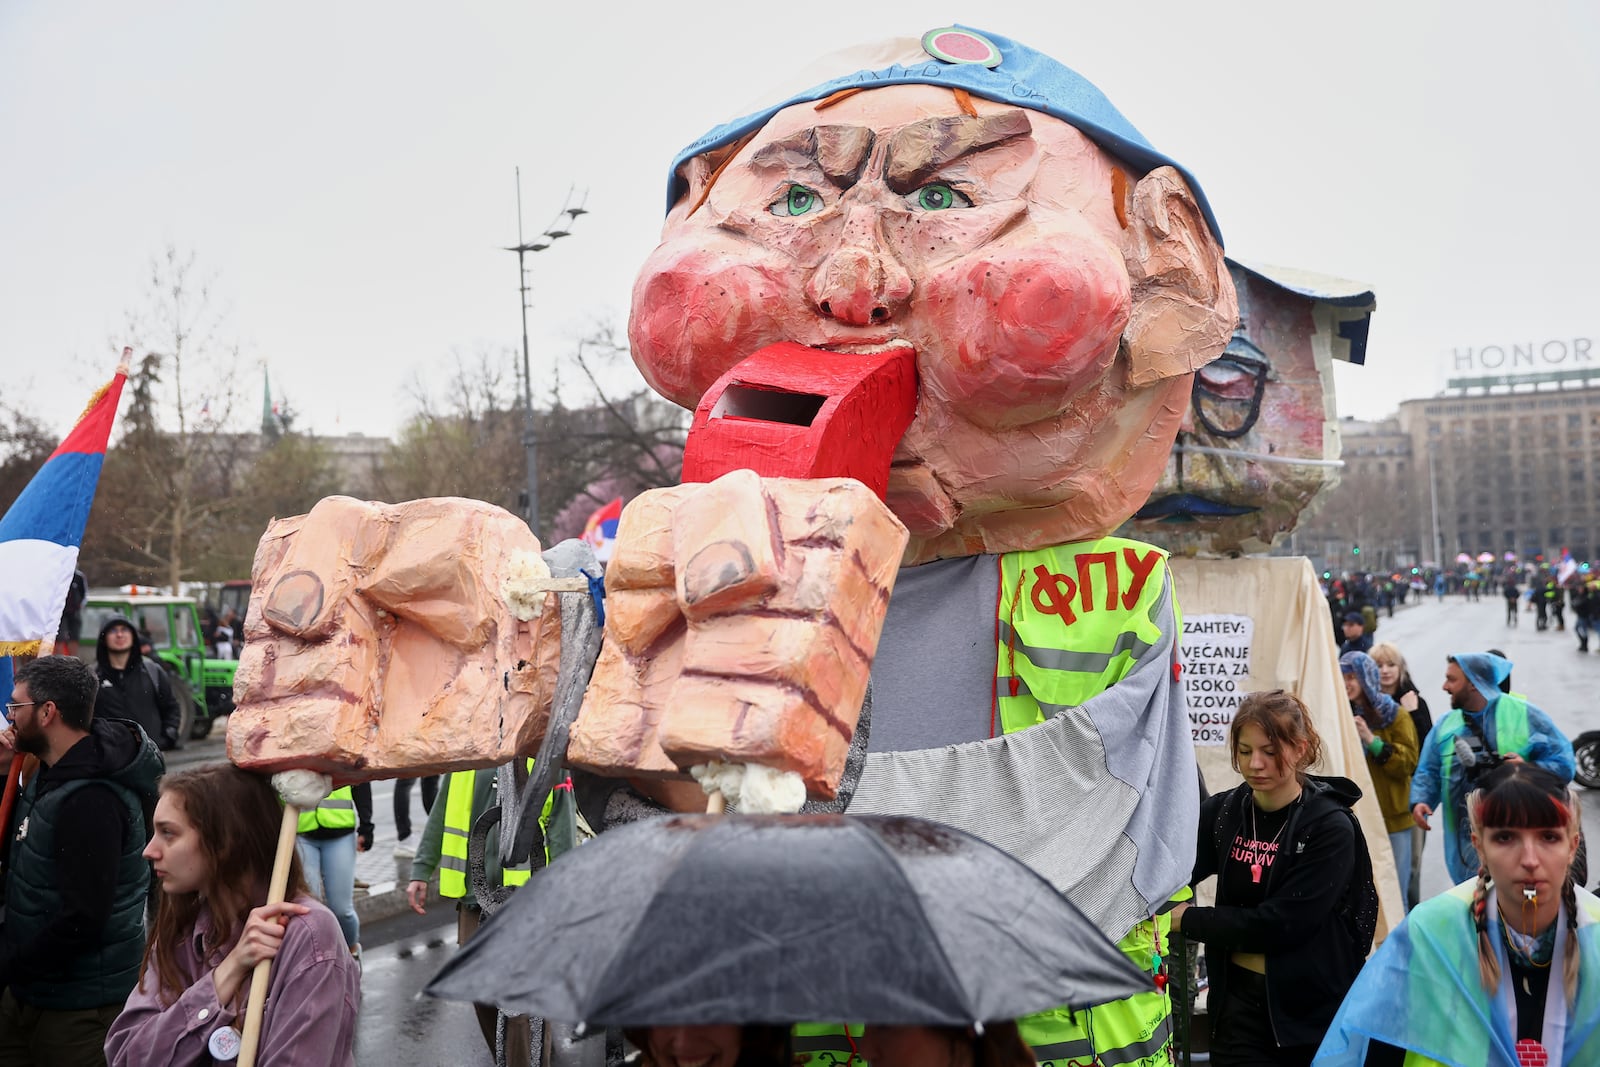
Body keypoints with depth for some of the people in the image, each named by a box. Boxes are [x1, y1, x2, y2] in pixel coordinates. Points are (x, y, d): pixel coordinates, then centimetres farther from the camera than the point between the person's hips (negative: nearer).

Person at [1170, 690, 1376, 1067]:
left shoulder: (1331, 828, -14)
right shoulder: (1222, 812, 1)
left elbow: (1280, 923, -20)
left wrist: (1188, 919, -15)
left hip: (1313, 1007, -3)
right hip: (1237, 998, 4)